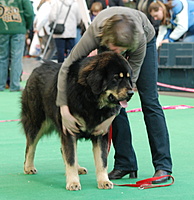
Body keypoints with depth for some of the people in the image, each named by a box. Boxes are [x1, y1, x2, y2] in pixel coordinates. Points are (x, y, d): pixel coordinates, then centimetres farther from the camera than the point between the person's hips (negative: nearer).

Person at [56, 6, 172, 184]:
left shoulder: (139, 39, -43)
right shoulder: (95, 34, -42)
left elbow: (130, 78, -35)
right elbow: (66, 68, -38)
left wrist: (109, 117, -38)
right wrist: (64, 109, -45)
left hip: (147, 39, -2)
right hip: (106, 45, 2)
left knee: (150, 101, -8)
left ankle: (163, 166, -7)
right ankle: (125, 164, -1)